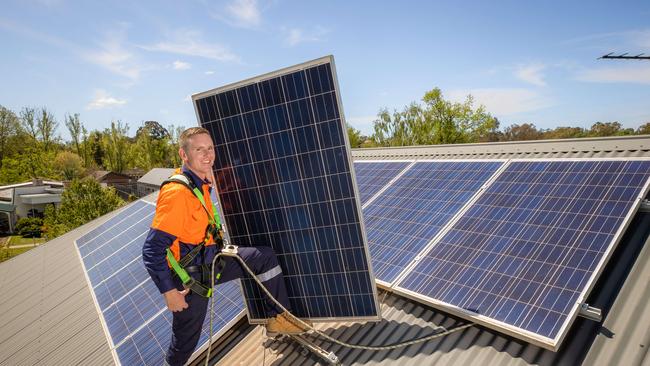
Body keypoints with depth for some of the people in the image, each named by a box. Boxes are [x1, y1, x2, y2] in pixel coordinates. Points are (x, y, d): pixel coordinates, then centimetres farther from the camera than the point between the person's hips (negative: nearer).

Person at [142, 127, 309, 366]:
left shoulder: (201, 183, 2)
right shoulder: (176, 192, -26)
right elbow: (152, 250, -26)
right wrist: (169, 292, -23)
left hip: (209, 260, 8)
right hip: (190, 275, -8)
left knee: (265, 257, 6)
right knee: (186, 340, 8)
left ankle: (277, 318, 13)